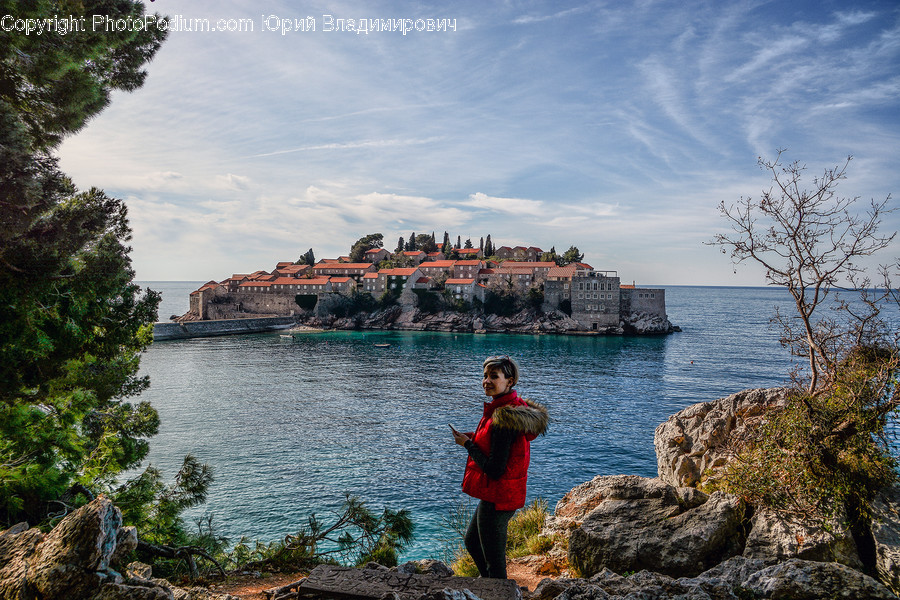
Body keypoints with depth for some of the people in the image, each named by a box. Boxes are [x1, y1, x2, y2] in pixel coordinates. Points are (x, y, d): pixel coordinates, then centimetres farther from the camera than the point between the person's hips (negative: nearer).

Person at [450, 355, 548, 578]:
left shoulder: (503, 419, -26)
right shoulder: (516, 408, 5)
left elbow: (494, 469, -26)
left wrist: (468, 444, -15)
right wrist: (474, 438, 3)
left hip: (497, 499, -11)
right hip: (508, 494, 11)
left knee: (495, 564, 7)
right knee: (472, 542, 30)